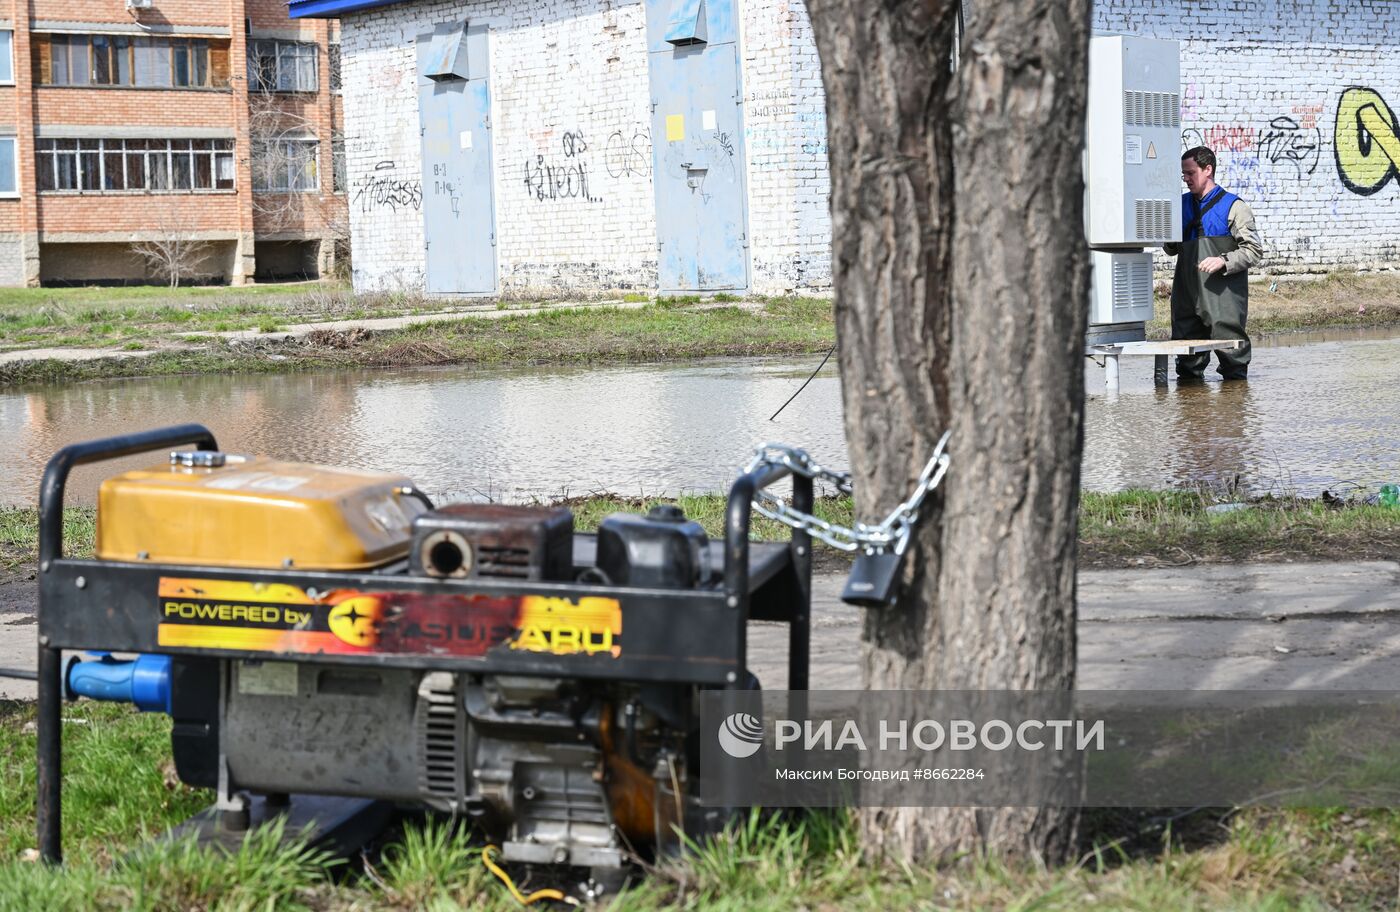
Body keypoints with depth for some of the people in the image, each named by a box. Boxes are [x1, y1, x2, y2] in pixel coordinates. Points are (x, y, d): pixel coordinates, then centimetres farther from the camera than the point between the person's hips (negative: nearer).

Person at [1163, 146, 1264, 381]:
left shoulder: (1233, 206, -3)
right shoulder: (1182, 204, 16)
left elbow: (1254, 250, -6)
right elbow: (1172, 249, 24)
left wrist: (1224, 261, -19)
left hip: (1223, 294, -5)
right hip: (1187, 295, 6)